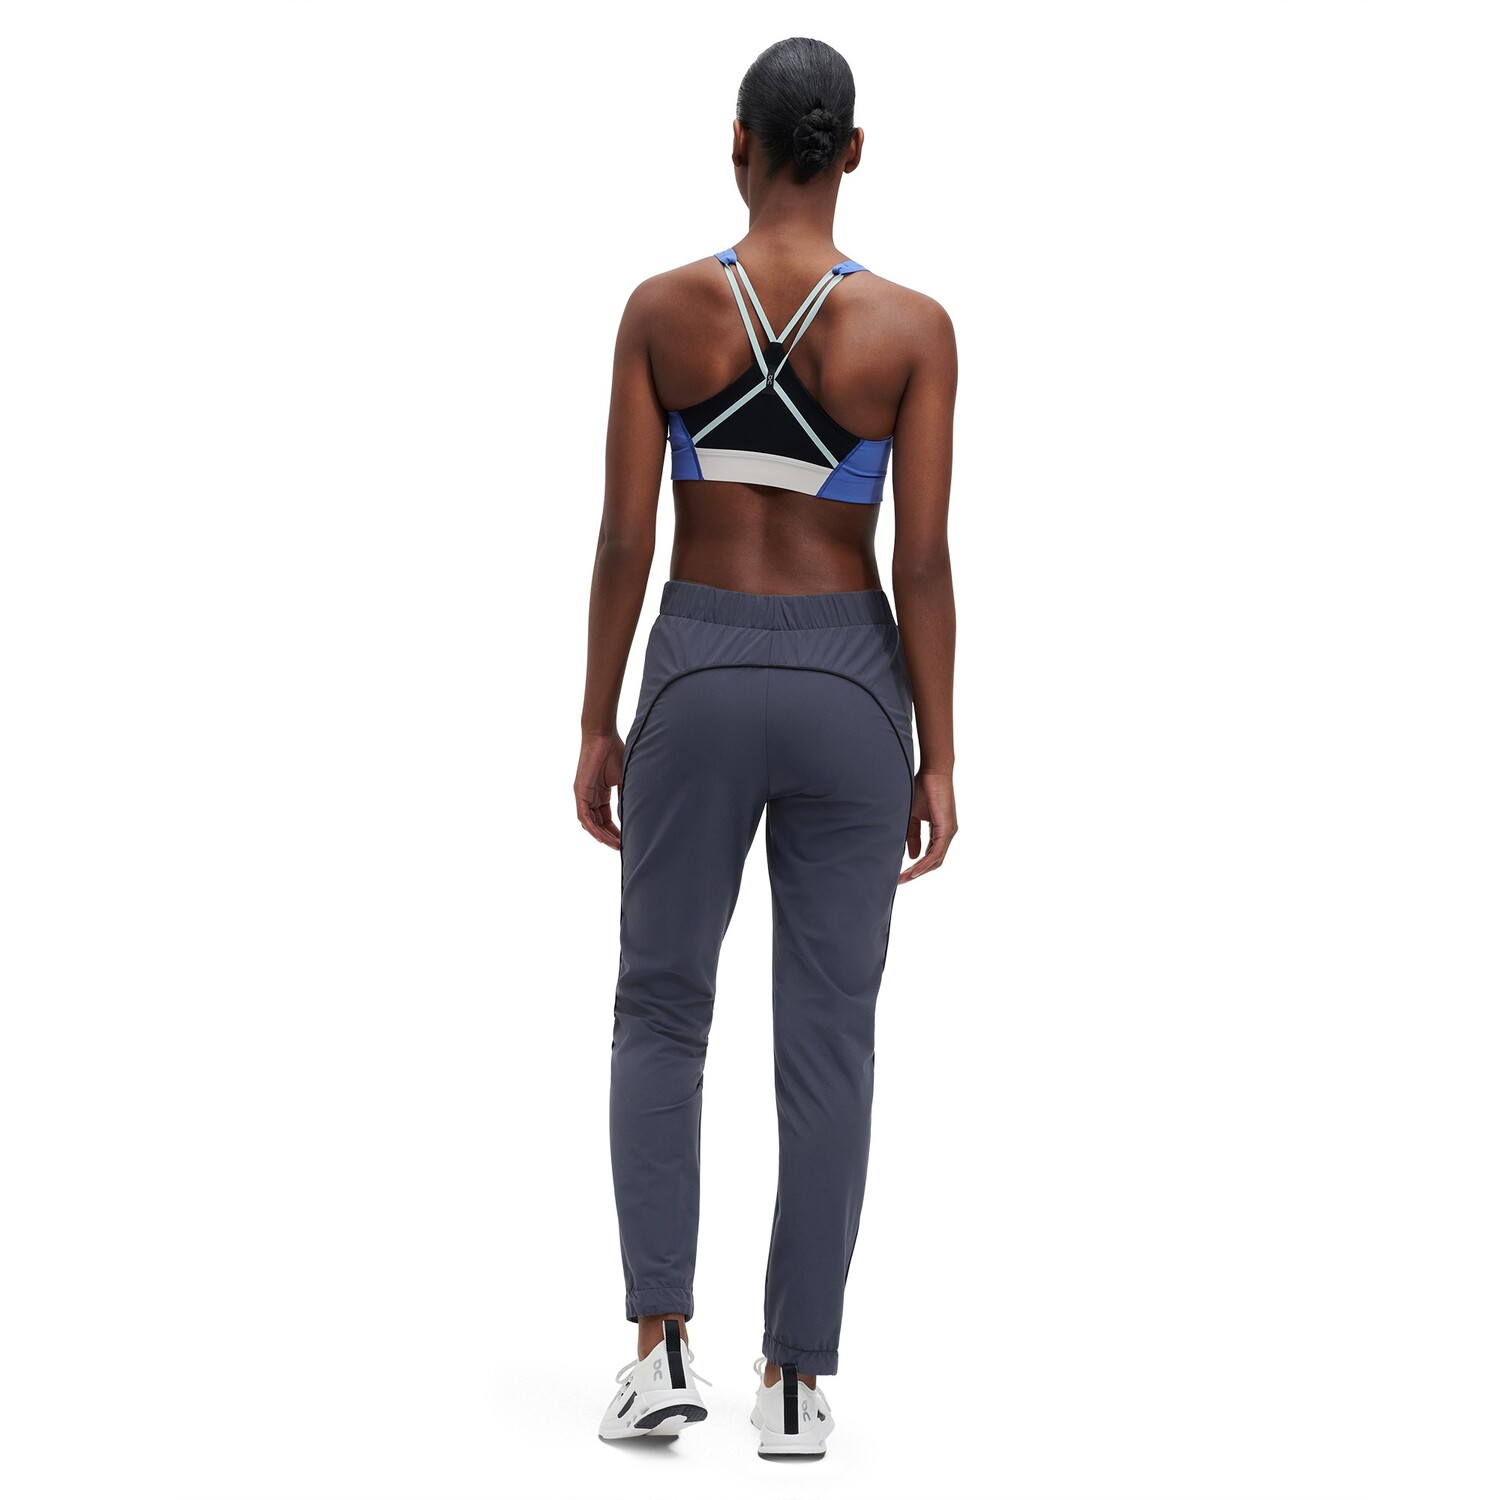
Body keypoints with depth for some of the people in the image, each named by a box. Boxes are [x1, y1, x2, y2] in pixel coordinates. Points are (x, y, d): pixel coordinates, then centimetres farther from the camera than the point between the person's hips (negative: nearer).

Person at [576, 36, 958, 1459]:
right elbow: (923, 562, -8)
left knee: (659, 1013, 15)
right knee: (827, 1038, 8)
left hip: (699, 681, 0)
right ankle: (793, 1380, 12)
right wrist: (936, 758, -1)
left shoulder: (661, 307, -5)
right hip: (848, 689, 0)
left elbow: (624, 537, -5)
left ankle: (660, 1343, 3)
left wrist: (598, 727, 4)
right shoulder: (912, 326, -7)